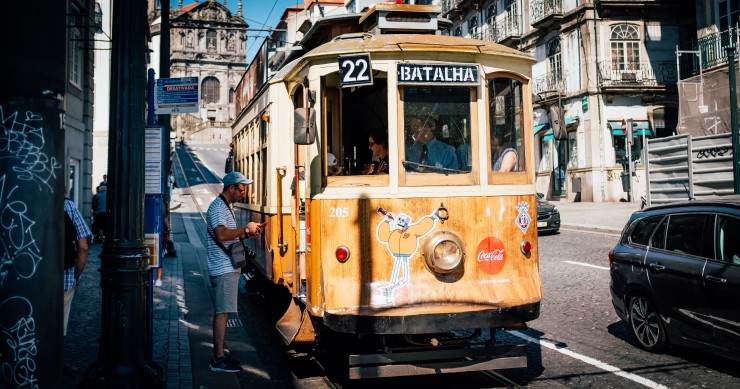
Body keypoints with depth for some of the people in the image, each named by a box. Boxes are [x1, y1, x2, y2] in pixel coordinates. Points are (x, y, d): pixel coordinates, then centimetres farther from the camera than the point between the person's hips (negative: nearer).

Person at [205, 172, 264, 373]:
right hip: (224, 268, -11)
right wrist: (246, 229, -20)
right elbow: (221, 235, -29)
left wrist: (248, 232, 11)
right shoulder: (217, 207, -14)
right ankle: (218, 360, -4)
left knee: (221, 311, 13)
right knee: (223, 312, -8)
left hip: (227, 268, 11)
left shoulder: (226, 207, 18)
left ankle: (218, 355, 21)